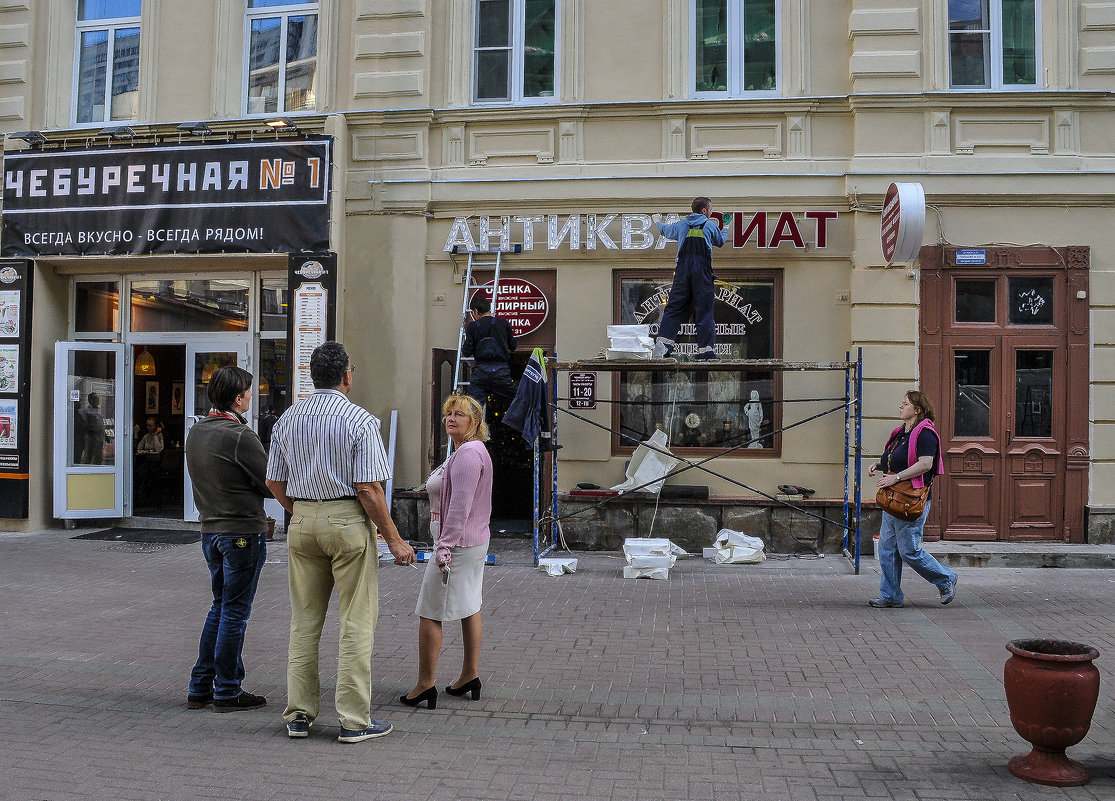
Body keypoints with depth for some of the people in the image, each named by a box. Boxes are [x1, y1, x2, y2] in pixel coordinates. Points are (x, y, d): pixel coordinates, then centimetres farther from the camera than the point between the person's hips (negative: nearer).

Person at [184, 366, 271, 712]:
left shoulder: (196, 431, 9)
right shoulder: (239, 435, -18)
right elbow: (272, 484, -12)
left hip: (210, 528, 8)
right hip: (242, 531, -8)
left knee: (220, 606, 18)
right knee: (235, 612, 1)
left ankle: (200, 687, 22)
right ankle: (227, 692, 10)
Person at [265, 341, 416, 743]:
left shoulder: (287, 419, 7)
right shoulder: (360, 420, -11)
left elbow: (275, 482, 10)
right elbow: (369, 488, -15)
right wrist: (393, 539, -7)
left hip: (301, 522, 6)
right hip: (348, 521, -5)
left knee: (304, 620, 13)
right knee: (356, 623, 2)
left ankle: (298, 714, 19)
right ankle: (354, 720, 5)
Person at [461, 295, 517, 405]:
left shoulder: (472, 326, 1)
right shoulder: (504, 323, 5)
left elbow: (467, 352, -2)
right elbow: (512, 346, 13)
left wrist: (463, 349, 20)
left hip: (480, 372, 0)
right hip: (500, 370, 1)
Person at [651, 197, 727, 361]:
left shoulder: (681, 225, 14)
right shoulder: (711, 225, 6)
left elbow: (665, 230, 33)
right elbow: (720, 242, 23)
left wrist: (657, 221, 56)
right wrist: (722, 228, 44)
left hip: (683, 271, 3)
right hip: (703, 273, -3)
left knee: (674, 308, 6)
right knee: (704, 312, -1)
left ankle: (662, 345, -5)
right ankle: (706, 351, -4)